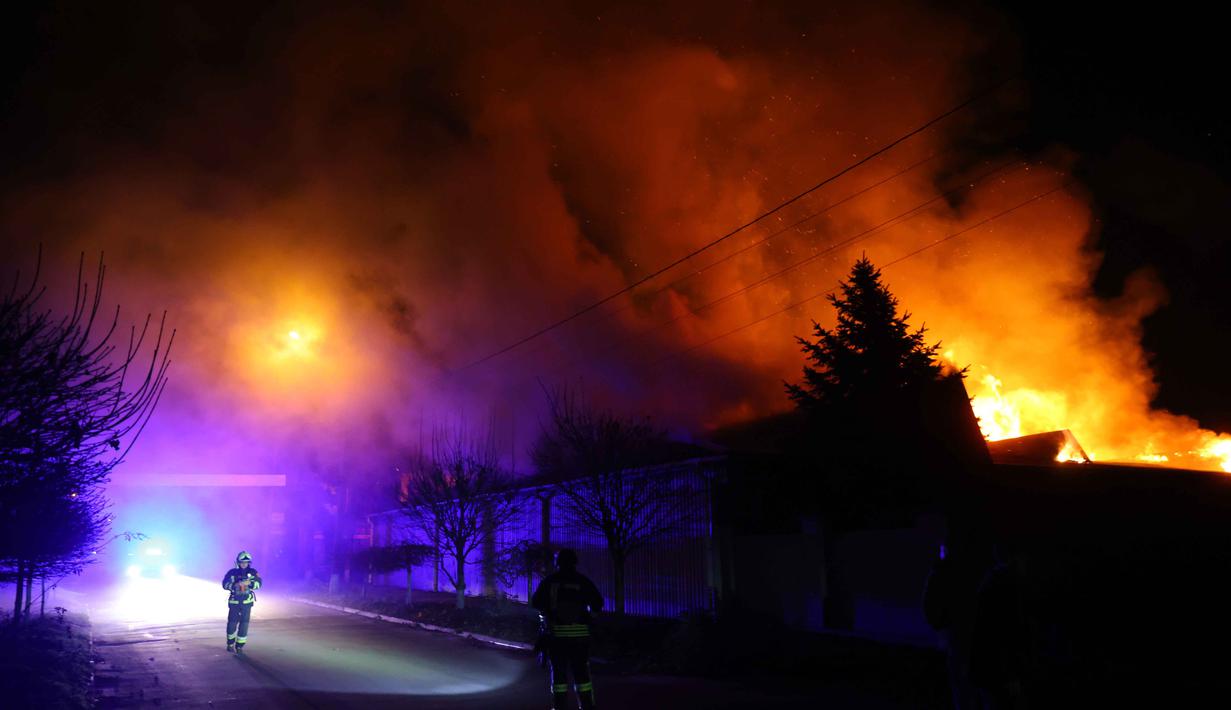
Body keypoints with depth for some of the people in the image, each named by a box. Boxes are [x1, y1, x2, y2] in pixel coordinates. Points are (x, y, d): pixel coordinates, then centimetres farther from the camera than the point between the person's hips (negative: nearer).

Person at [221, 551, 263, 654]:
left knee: (244, 624, 0)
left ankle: (239, 646, 11)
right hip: (234, 602, -1)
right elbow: (225, 584, -12)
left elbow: (258, 584, -10)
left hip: (247, 602, 1)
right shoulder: (232, 572, -3)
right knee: (232, 623, 4)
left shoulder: (252, 572, 0)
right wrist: (236, 585, -26)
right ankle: (230, 644, 26)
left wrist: (249, 583, -28)